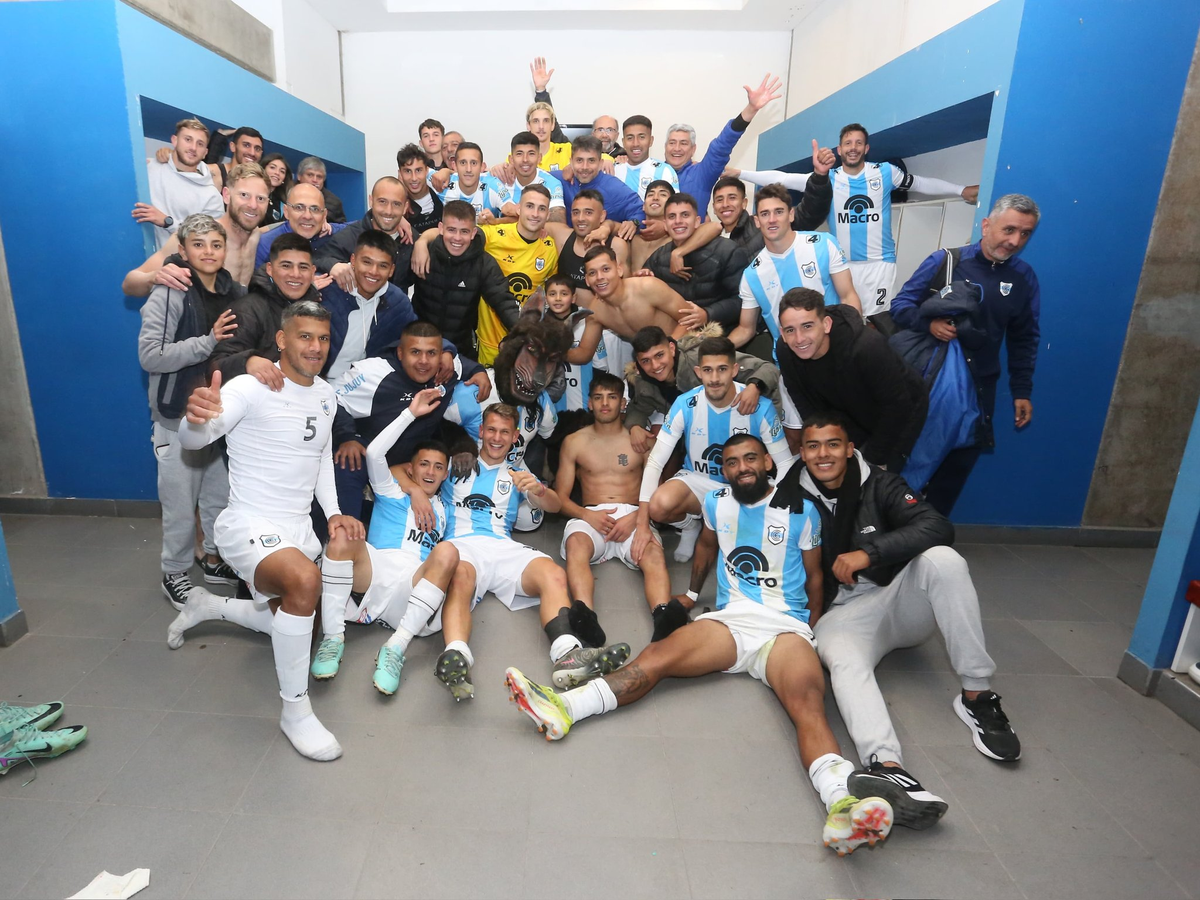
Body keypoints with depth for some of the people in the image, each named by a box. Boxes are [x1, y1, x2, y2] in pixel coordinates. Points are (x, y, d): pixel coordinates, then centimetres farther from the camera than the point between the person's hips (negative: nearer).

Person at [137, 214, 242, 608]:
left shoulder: (234, 293, 6)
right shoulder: (170, 294, -12)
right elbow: (149, 354, -20)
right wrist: (208, 342, -26)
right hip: (179, 415, -5)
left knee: (221, 494, 15)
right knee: (181, 503, 3)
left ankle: (214, 558, 33)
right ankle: (174, 573, 21)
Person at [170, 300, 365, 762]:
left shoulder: (326, 395, 6)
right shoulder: (251, 388, -16)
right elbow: (192, 440, -28)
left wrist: (333, 512, 6)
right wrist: (198, 418, -52)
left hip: (298, 528, 8)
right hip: (248, 526, -8)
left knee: (298, 613, 22)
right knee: (305, 581, -37)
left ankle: (209, 607, 44)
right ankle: (295, 708, -19)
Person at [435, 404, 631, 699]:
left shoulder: (517, 474, 29)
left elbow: (554, 506, 16)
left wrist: (538, 489, -7)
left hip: (502, 546, 2)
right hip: (460, 542, -2)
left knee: (554, 575, -30)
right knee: (461, 575, -40)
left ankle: (568, 655, -48)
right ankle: (455, 657, -60)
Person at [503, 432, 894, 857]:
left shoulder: (801, 510, 6)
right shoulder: (716, 503, 13)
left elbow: (813, 576, 15)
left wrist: (813, 629, 14)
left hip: (786, 627, -2)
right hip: (730, 619, 2)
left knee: (808, 704, -32)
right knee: (657, 655, -24)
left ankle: (843, 805, -56)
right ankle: (562, 709, -39)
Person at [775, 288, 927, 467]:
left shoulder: (867, 347, -40)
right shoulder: (784, 351, -25)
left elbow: (896, 406, -28)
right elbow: (808, 404, -11)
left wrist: (875, 459, -19)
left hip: (902, 411, -4)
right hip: (854, 412, 4)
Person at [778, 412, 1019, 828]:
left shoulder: (880, 485, 1)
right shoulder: (794, 498, 2)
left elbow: (938, 527, -14)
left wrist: (869, 552, -26)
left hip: (900, 601, 2)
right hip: (841, 613, -1)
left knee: (942, 559, -27)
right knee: (844, 660, -34)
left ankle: (977, 695, -20)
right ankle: (886, 767, -58)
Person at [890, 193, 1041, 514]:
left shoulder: (1024, 277, 4)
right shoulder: (944, 260, -6)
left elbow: (1024, 340, 11)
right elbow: (900, 304, -4)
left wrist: (1022, 391, 7)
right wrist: (929, 322, -23)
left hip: (977, 387, 3)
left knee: (959, 463, 9)